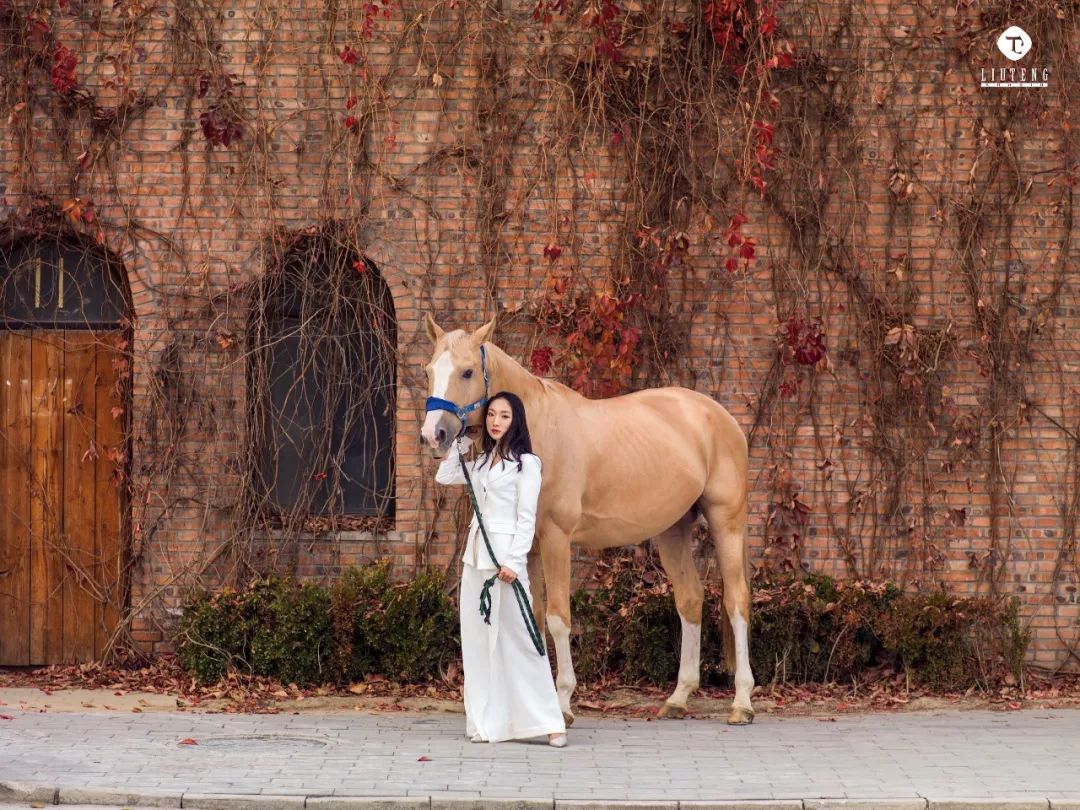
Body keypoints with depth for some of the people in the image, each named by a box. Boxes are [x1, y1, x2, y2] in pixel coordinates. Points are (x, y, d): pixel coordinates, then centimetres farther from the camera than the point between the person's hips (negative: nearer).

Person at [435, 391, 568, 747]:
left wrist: (514, 562, -18)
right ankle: (487, 721, 9)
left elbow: (526, 518, -11)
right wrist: (461, 440, 17)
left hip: (505, 554, -8)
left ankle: (548, 722, -8)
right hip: (476, 554, 8)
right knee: (478, 638, 5)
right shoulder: (481, 463, 15)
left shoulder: (526, 463, -6)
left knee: (516, 637, -10)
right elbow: (444, 476, 24)